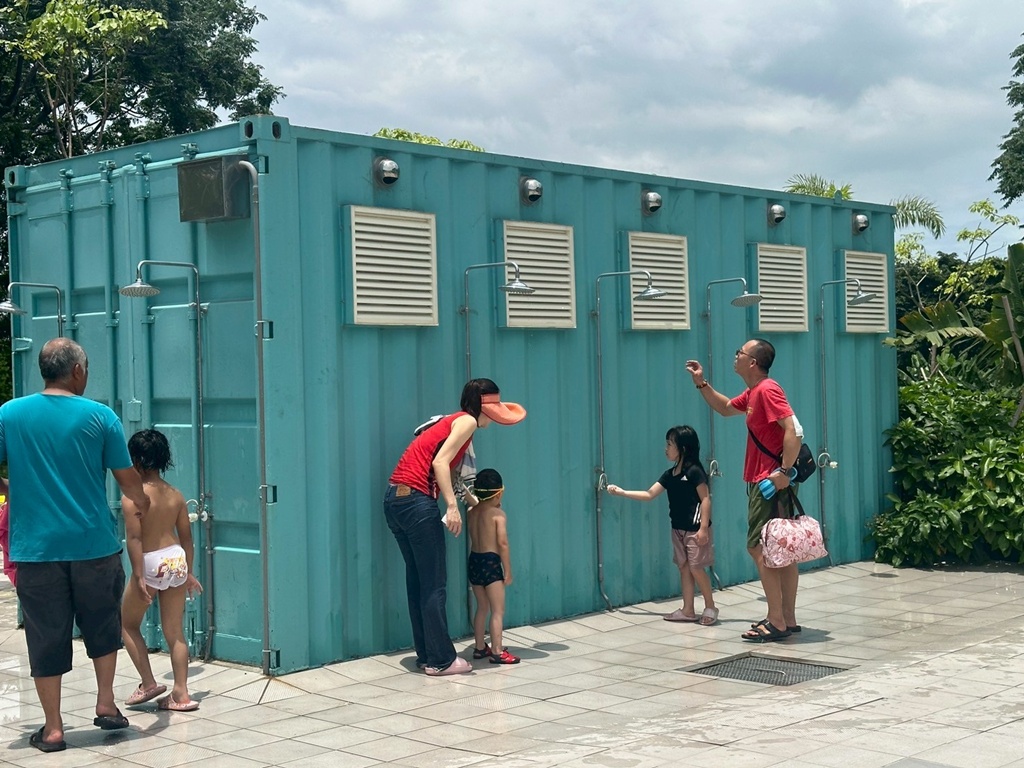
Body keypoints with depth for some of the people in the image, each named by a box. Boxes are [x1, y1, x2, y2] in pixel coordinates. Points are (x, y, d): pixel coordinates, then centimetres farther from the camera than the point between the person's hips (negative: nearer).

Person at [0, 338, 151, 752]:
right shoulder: (100, 416, -4)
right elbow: (128, 478, 2)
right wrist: (141, 503, 23)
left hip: (36, 547, 0)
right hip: (95, 545, 0)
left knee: (46, 638, 8)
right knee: (102, 627, 21)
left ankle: (52, 729, 13)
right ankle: (106, 705, 23)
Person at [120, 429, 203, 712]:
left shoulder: (132, 498, -12)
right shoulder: (175, 495, 5)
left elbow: (135, 540, -17)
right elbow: (186, 537, 10)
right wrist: (189, 573, 19)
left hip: (151, 564, -5)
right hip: (177, 561, 5)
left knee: (127, 624, 17)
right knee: (175, 632, 10)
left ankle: (148, 683, 12)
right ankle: (180, 694, 10)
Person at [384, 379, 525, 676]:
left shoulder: (453, 422, 22)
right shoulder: (467, 421, -4)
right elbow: (439, 462, -17)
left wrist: (473, 501, 33)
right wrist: (452, 506, -21)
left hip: (395, 499, 10)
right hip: (416, 499, -10)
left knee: (418, 580, 15)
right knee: (435, 584, -3)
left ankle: (426, 655, 21)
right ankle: (441, 660, 2)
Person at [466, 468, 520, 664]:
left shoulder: (471, 512, 6)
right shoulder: (498, 514, -11)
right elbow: (503, 543, -15)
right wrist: (508, 570, -8)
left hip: (474, 561, 7)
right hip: (491, 562, -7)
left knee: (482, 608, 19)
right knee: (498, 610, -2)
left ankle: (479, 647, 24)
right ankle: (497, 651, -4)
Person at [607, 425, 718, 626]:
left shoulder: (694, 471, -15)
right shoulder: (669, 474, 8)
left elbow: (705, 499, -16)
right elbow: (649, 494, 10)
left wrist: (704, 528, -20)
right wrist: (622, 492, 3)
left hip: (695, 529, -8)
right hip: (678, 528, 8)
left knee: (696, 568, -5)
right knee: (684, 567, 10)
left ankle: (710, 607, 9)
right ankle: (688, 610, 16)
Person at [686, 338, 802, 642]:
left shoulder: (767, 390, -16)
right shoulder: (752, 394, 15)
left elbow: (793, 429, -25)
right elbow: (726, 408, 35)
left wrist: (784, 471, -26)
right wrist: (701, 384, 25)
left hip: (769, 484, -10)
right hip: (762, 482, 10)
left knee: (759, 548, -8)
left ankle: (776, 623, -6)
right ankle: (788, 619, 16)